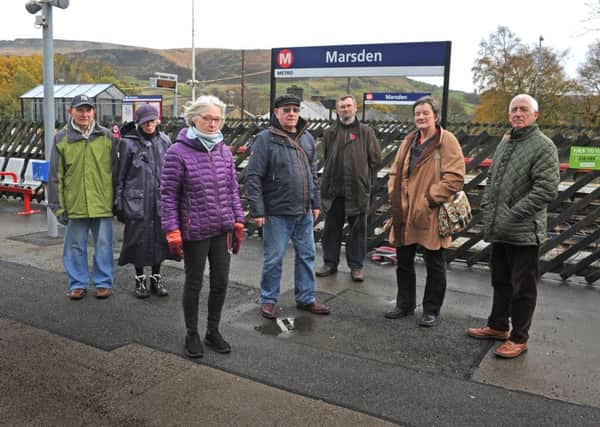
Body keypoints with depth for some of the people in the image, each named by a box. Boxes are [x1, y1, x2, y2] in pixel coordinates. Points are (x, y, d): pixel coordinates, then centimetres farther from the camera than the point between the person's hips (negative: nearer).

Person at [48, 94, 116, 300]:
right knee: (75, 246, 10)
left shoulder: (106, 136, 3)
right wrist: (58, 206, 0)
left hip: (102, 204, 0)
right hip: (74, 204, 1)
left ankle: (103, 282, 20)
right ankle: (78, 284, 24)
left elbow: (115, 171, 5)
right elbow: (56, 175, 4)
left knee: (103, 245, 7)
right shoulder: (61, 138, 3)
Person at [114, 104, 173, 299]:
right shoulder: (128, 143, -5)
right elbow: (120, 175, -2)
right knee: (139, 239, 4)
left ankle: (156, 278, 24)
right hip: (137, 201, -3)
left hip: (161, 200, 3)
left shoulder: (164, 141, 6)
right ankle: (140, 279, 21)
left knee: (159, 238, 8)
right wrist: (118, 202, -4)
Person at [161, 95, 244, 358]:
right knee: (194, 284, 9)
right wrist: (172, 232, -13)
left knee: (221, 282, 12)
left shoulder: (224, 151, 5)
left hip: (222, 229, 5)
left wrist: (238, 222, 8)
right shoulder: (178, 152, -10)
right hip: (194, 231, -5)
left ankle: (213, 332, 31)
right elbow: (168, 195, -9)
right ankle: (192, 335, 28)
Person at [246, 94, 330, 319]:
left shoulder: (307, 138, 10)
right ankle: (268, 299, 23)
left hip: (304, 212, 6)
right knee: (274, 258, 5)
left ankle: (306, 298, 29)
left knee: (306, 255, 14)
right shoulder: (265, 139, -10)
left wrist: (316, 203, 14)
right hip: (277, 212, -6)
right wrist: (257, 210, -15)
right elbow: (253, 177, -12)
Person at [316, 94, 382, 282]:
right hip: (334, 190, 3)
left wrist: (365, 179, 1)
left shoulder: (366, 131, 0)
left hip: (358, 191, -2)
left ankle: (356, 266, 17)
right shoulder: (330, 133, 8)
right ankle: (330, 262, 23)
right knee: (331, 229, 10)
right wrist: (329, 178, 10)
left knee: (358, 230, 6)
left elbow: (376, 158, 2)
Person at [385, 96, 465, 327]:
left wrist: (430, 198, -19)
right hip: (405, 213, 7)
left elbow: (455, 178, -17)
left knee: (434, 265, 7)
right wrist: (394, 194, 4)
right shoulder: (409, 141, 12)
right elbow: (395, 171, 19)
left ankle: (431, 311, 22)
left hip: (431, 215, -6)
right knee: (403, 262, 16)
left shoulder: (447, 141, -9)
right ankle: (405, 304, 33)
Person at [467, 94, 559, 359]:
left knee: (523, 288, 5)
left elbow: (547, 189, -20)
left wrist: (514, 215, -20)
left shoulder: (543, 146, -11)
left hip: (524, 232, -8)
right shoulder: (505, 143, 14)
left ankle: (519, 338, 18)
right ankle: (498, 326, 36)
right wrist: (487, 205, 6)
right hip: (499, 230, 8)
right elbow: (492, 178, 21)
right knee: (501, 282, 20)